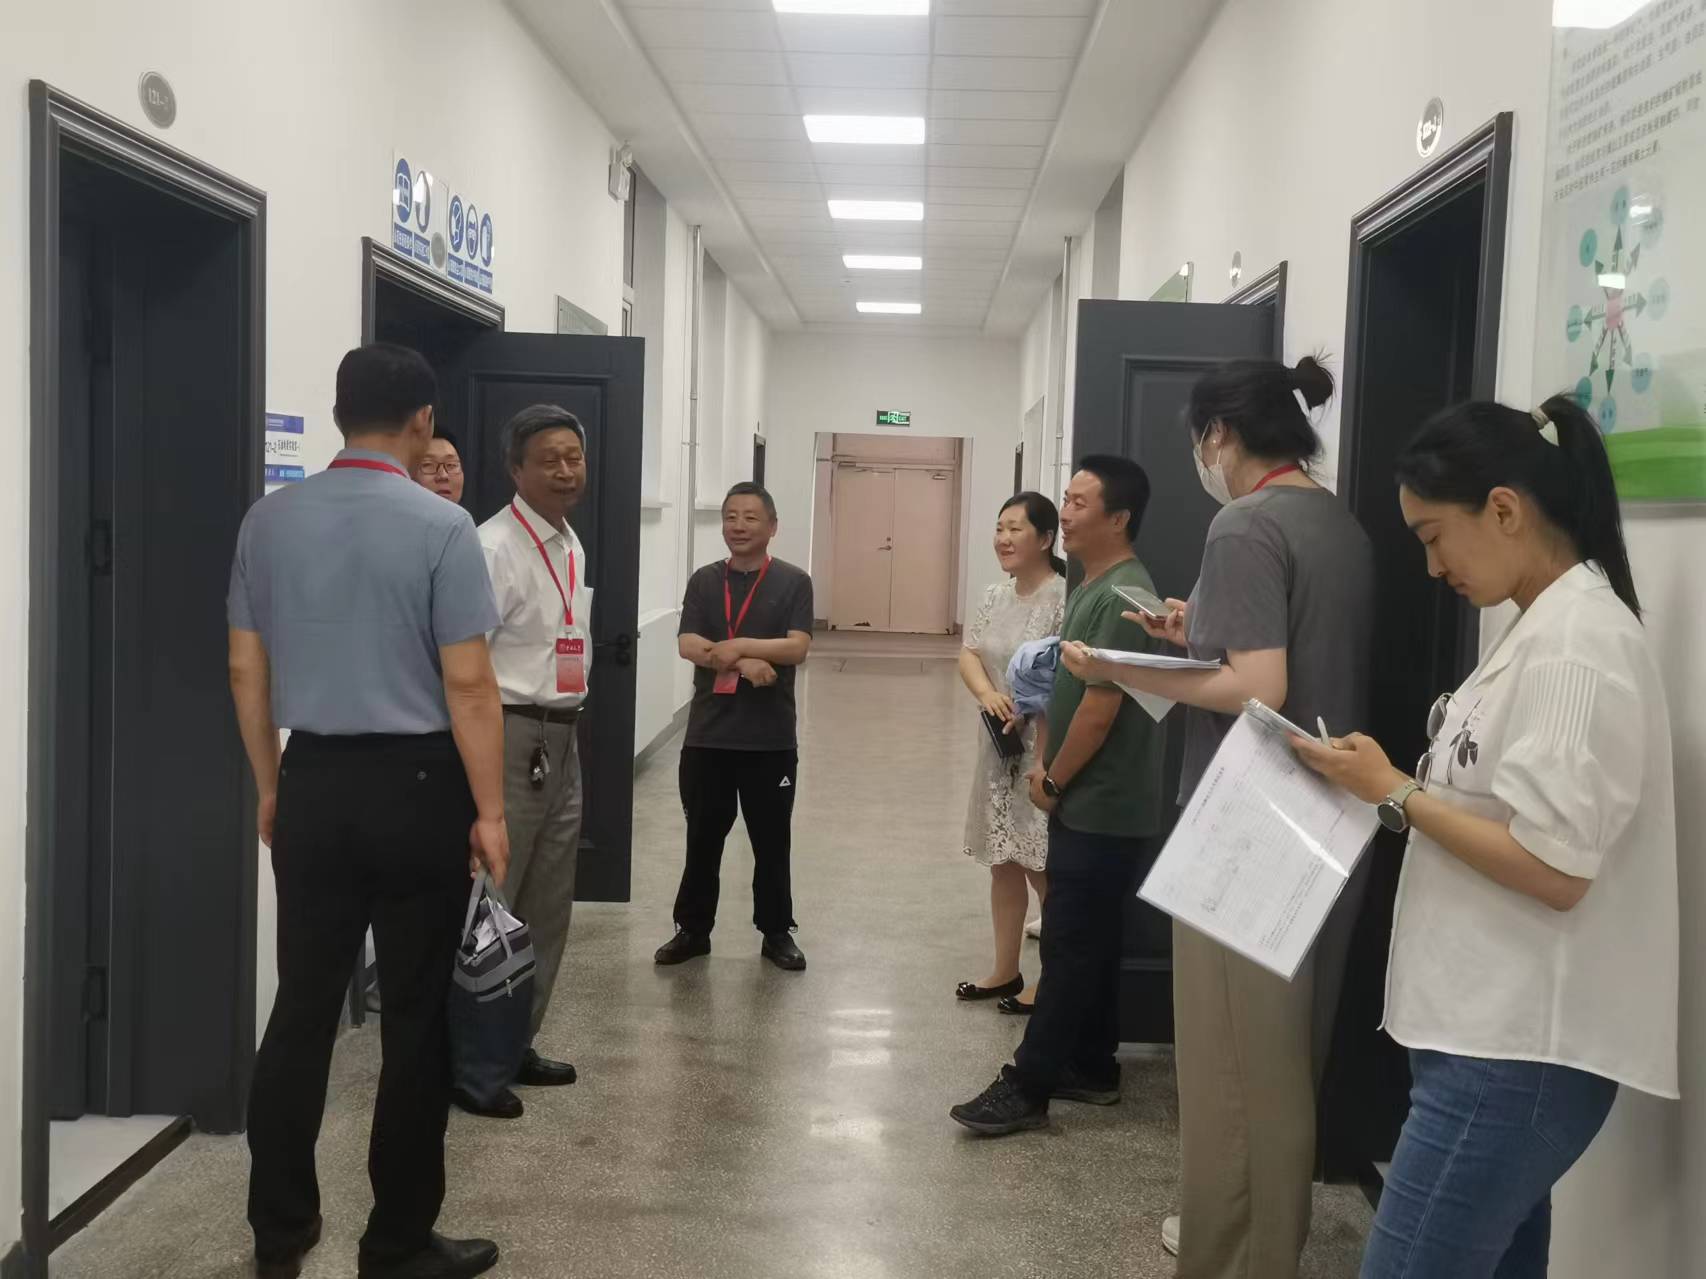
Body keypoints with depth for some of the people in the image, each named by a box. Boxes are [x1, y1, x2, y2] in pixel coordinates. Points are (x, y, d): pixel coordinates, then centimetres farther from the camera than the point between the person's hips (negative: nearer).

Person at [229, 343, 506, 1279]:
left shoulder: (269, 520, 3)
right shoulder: (441, 527, -13)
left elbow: (247, 669, 8)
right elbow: (468, 684, -14)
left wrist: (270, 786, 18)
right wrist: (489, 811, -7)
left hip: (312, 784, 5)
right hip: (414, 785, -5)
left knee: (301, 1006, 13)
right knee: (416, 1016, 6)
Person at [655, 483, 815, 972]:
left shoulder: (793, 582, -1)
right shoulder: (704, 581, 5)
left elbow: (797, 647, -12)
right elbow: (688, 646, -6)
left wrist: (735, 645, -18)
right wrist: (746, 663, -19)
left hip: (771, 737, -1)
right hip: (708, 734, 2)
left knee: (771, 841, 9)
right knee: (702, 838, 10)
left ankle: (776, 932, 23)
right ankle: (692, 929, 23)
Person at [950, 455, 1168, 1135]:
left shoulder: (1123, 596, -19)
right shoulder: (1091, 588, 13)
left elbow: (1101, 707, -22)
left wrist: (1054, 781, -11)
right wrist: (1045, 763, 8)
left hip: (1100, 806, -10)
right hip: (1088, 801, 10)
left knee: (1070, 944, -5)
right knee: (1089, 941, 15)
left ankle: (1028, 1087, 0)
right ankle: (1092, 1068, 26)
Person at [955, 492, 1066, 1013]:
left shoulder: (1063, 597, -16)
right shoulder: (995, 597, 10)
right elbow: (968, 655, 6)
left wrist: (1046, 758, -23)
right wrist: (987, 693, -15)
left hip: (1044, 751, -8)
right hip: (1001, 750, 8)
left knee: (1042, 868, -2)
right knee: (1003, 863, 15)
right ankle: (1005, 972, 27)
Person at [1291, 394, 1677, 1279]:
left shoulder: (1580, 642, -17)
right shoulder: (1550, 627, 14)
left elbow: (1553, 868, -22)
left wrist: (1393, 793, -13)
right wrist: (1394, 786, 4)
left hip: (1520, 1049, -10)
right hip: (1499, 1031, 10)